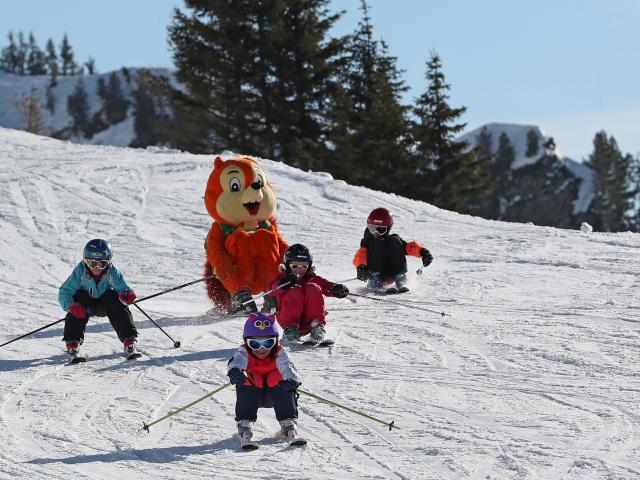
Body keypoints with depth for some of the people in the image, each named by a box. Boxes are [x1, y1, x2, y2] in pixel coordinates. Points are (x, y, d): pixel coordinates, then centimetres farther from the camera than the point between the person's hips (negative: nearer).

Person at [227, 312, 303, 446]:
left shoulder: (279, 353, -14)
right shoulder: (244, 352, -14)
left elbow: (286, 365, -35)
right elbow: (238, 360, -38)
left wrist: (291, 378, -59)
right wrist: (235, 370, -63)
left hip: (275, 394, 0)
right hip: (251, 394, 0)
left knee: (277, 376, -28)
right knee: (251, 377, -29)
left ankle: (288, 422, -27)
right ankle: (244, 423, -29)